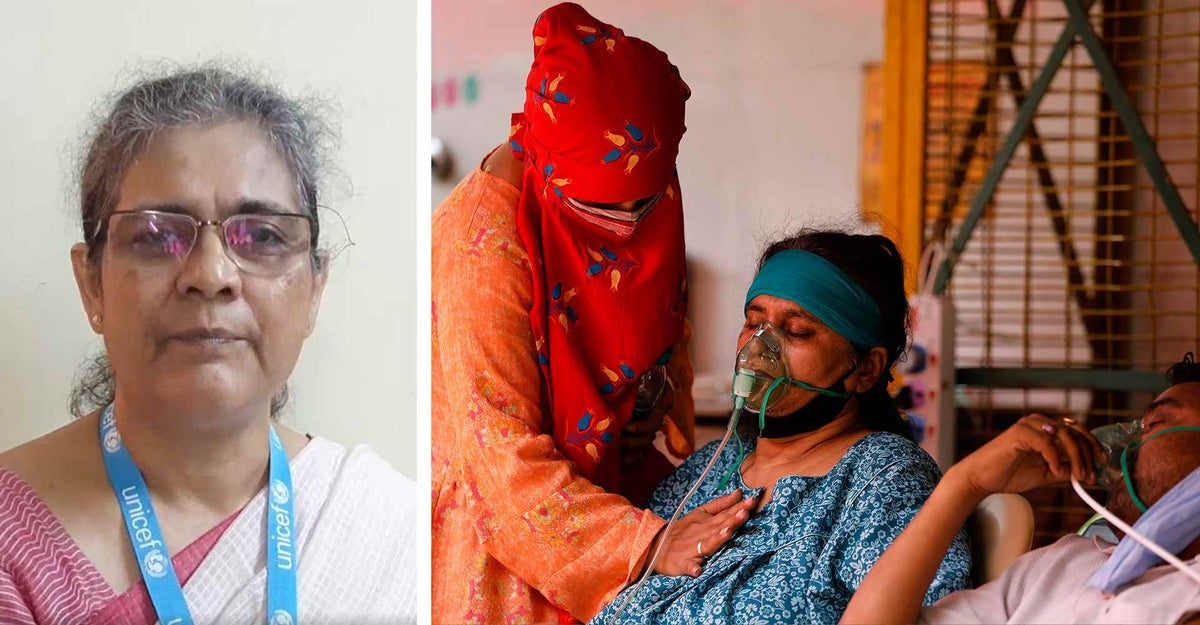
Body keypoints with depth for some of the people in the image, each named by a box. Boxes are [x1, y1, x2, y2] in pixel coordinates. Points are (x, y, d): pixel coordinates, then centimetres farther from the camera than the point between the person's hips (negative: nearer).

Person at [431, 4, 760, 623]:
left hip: (603, 472, 6)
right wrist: (650, 543, -34)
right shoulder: (487, 246, -29)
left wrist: (661, 400, -5)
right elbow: (505, 455, -29)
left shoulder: (647, 189, -7)